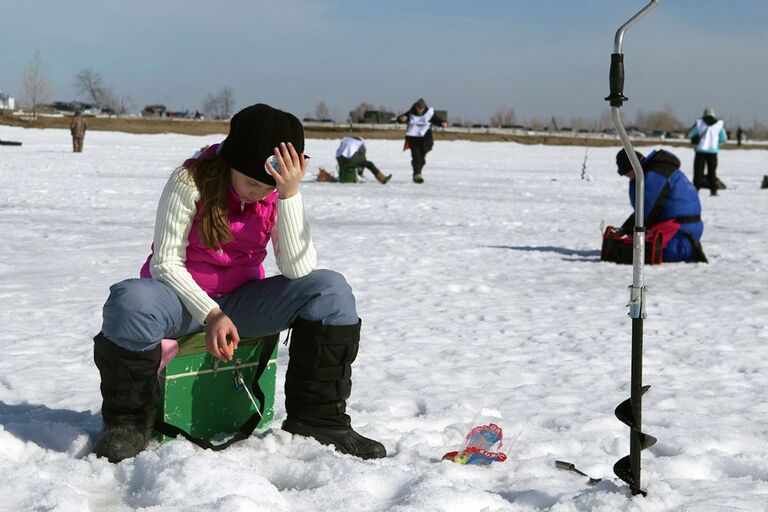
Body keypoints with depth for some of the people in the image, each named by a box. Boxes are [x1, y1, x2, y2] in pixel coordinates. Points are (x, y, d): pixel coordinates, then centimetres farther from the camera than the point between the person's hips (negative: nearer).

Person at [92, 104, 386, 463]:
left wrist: (290, 195, -25)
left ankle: (317, 418, -10)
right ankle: (128, 420, -13)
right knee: (131, 302, -39)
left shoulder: (280, 195, -5)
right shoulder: (192, 181, -16)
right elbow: (165, 263, -15)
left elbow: (298, 269, -17)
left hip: (241, 303, 3)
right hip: (185, 296, -3)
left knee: (331, 290, -19)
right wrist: (210, 315, -27)